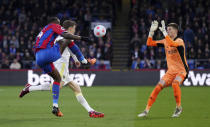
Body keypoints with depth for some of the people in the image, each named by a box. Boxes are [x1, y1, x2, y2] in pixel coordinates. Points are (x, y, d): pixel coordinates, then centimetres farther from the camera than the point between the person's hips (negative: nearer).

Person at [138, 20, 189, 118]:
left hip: (181, 70, -6)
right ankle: (147, 110, 0)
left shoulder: (179, 41, -13)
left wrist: (164, 31, -33)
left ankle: (179, 108, -15)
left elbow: (172, 44, -37)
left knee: (175, 84, -33)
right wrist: (152, 31, -2)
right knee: (158, 87, -6)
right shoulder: (165, 41, 8)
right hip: (170, 71, 6)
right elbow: (149, 43, 8)